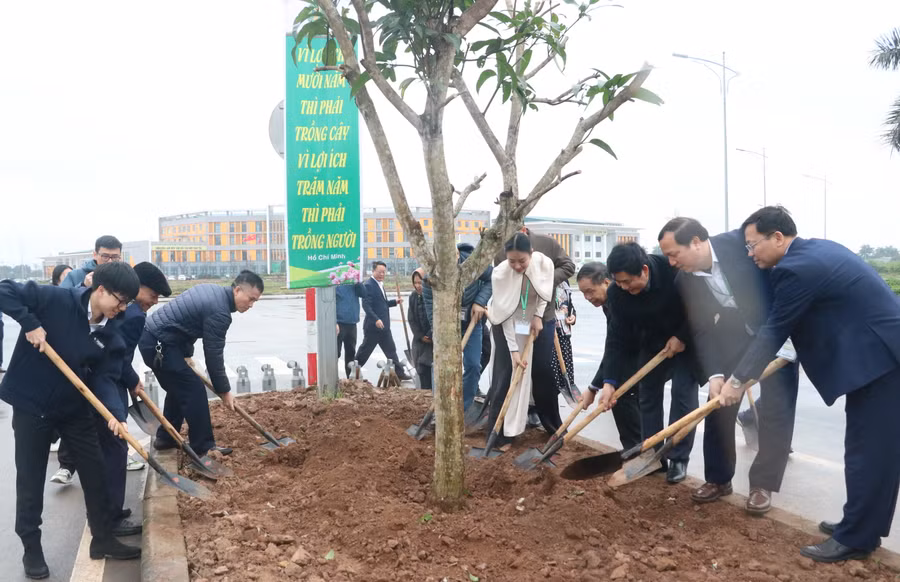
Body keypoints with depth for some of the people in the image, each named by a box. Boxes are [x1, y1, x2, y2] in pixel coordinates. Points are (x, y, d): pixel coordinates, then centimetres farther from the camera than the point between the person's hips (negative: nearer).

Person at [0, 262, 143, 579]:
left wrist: (115, 413, -25)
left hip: (75, 407, 5)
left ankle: (103, 540, 24)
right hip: (31, 405, -5)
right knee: (31, 479, 7)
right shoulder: (54, 299, -20)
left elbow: (104, 378, -9)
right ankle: (32, 549, 24)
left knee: (95, 471, 8)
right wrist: (31, 324, -31)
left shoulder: (110, 333, -6)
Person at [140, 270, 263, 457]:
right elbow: (213, 355, -15)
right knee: (193, 389, -6)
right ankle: (203, 447, 1)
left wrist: (187, 354, 17)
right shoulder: (220, 311, -19)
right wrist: (224, 391, -6)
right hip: (159, 344, -10)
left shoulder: (212, 290, 11)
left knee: (180, 387, 21)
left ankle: (165, 438, 30)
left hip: (150, 337, 10)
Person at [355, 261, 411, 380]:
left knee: (391, 350, 10)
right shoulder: (369, 285, -14)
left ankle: (400, 373, 14)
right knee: (365, 350, 2)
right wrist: (376, 319, -30)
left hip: (384, 326, 9)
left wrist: (395, 302, 11)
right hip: (373, 326, -9)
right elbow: (366, 305, -22)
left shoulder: (380, 284, 16)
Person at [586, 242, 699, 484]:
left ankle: (679, 459, 2)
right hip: (652, 343, 4)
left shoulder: (675, 271, -34)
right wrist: (610, 381, -25)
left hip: (686, 340, -4)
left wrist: (682, 337, -23)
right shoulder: (617, 293, -23)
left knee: (683, 396, -8)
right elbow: (617, 338, -19)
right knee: (648, 397, 2)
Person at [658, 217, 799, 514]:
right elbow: (701, 328, -9)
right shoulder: (685, 280, -11)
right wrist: (715, 373, -21)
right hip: (735, 336, 4)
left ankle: (762, 483, 8)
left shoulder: (740, 242, -24)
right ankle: (718, 478, 16)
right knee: (720, 403, 1)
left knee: (777, 408, -4)